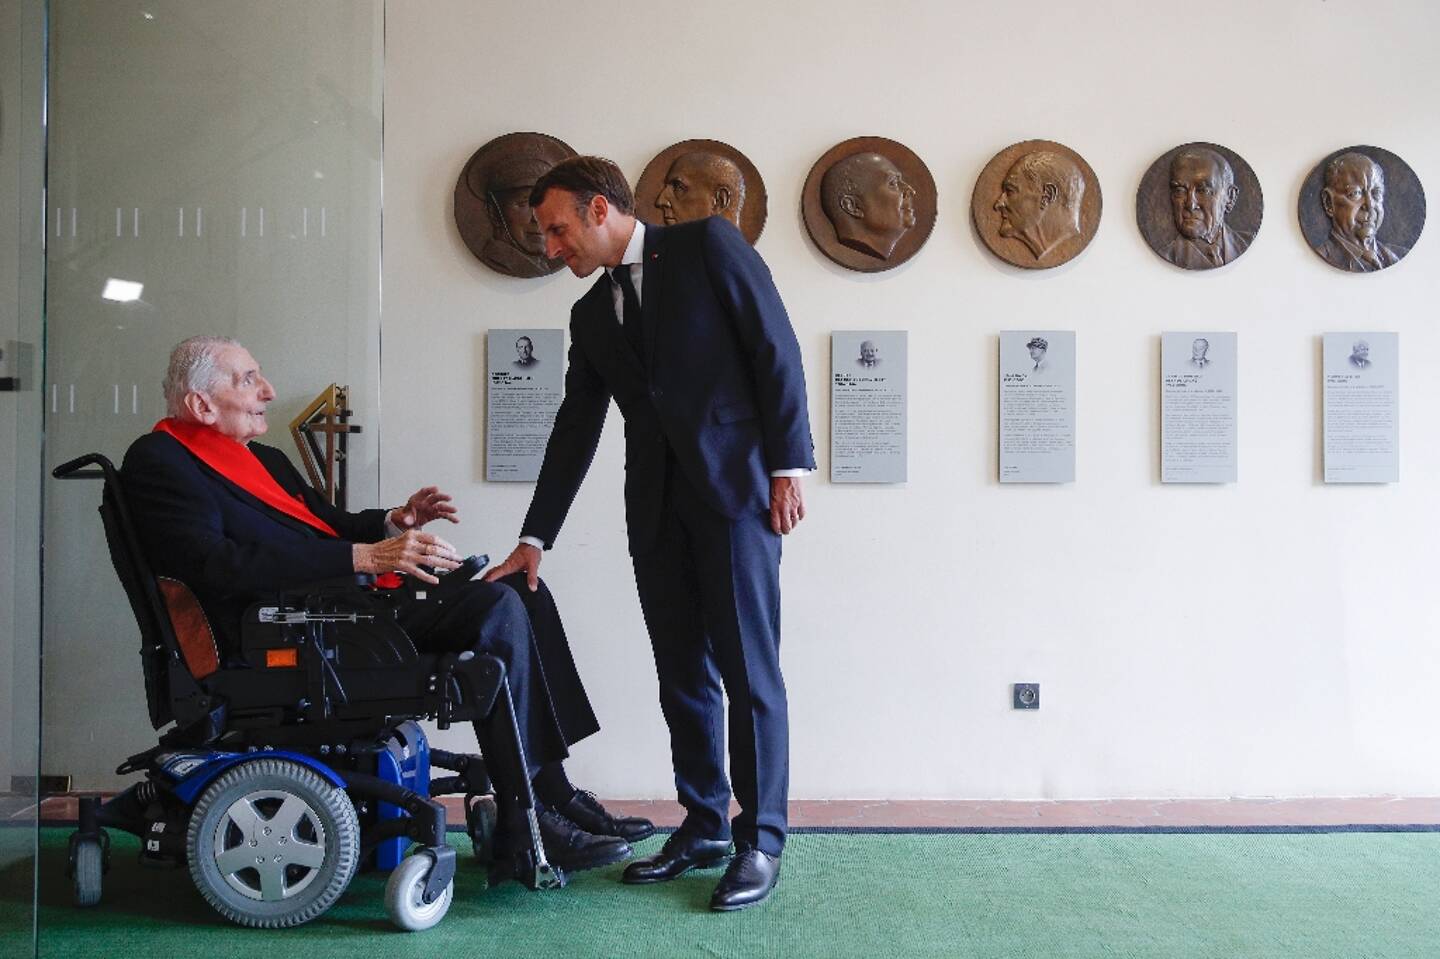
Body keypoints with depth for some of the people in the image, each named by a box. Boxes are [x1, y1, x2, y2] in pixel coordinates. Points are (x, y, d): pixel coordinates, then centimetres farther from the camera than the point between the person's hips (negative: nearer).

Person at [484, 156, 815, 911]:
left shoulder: (706, 245, 1)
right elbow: (575, 430, 17)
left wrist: (788, 463, -11)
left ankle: (761, 840, 6)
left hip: (735, 485, -6)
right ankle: (704, 826, 20)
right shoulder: (590, 313, 16)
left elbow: (775, 347, -4)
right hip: (656, 504, 6)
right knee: (681, 672, 8)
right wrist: (535, 538, 14)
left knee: (747, 667, -4)